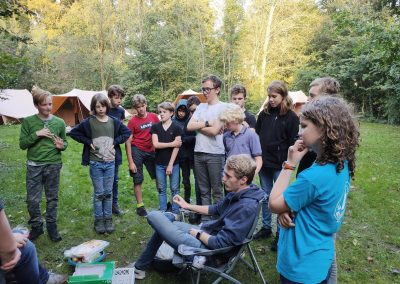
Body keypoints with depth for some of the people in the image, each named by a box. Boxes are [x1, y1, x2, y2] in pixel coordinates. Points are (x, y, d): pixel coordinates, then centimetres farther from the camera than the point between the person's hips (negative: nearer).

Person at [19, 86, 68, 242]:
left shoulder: (59, 122, -1)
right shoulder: (28, 121, -4)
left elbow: (65, 142, 9)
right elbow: (22, 144, -4)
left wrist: (62, 146, -14)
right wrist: (36, 134, -18)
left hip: (54, 166, 1)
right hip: (34, 166, 0)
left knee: (52, 198, 11)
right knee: (32, 200, 6)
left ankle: (51, 226, 28)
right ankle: (36, 226, 27)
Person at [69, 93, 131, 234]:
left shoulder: (114, 121, 1)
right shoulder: (89, 122, -5)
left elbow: (127, 132, 10)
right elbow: (73, 132, 1)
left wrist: (116, 142, -2)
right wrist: (88, 142, -8)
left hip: (110, 163, 2)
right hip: (95, 163, -2)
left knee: (108, 192, 9)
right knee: (99, 193, 6)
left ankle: (108, 219, 22)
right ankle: (98, 220, 21)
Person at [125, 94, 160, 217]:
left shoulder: (153, 116, -1)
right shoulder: (133, 121, -9)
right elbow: (128, 142, -8)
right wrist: (130, 162, -12)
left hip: (151, 150, 3)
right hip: (137, 151, -3)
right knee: (138, 180, 5)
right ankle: (140, 206, 18)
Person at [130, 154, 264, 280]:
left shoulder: (246, 207, -29)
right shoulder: (237, 193, -1)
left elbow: (219, 244, -28)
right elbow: (216, 209, 17)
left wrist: (198, 233, -11)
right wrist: (187, 205, 18)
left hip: (205, 246, -9)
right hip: (207, 233, 9)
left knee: (154, 216, -2)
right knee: (165, 223, 22)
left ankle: (140, 267, 22)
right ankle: (140, 265, 36)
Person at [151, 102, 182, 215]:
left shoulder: (176, 127, -5)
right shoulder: (155, 127, 2)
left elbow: (176, 147, -9)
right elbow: (155, 144, -8)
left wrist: (170, 164, -12)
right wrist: (172, 143, -12)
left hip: (173, 163, -2)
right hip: (159, 164, 2)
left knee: (174, 189, 6)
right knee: (161, 189, 11)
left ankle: (175, 212, 18)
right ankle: (162, 212, 24)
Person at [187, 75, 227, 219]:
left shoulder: (223, 107, -7)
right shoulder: (201, 107, 12)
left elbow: (214, 131, -17)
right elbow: (189, 126, 2)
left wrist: (198, 126, -3)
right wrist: (207, 123, -8)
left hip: (215, 154, -6)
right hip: (198, 153, 6)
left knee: (217, 191, 6)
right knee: (204, 191, 15)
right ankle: (205, 218, 26)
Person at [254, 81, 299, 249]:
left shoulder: (291, 117, -5)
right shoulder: (264, 114, 7)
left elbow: (292, 143, -6)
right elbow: (257, 135, 11)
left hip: (280, 165, -4)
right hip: (263, 163, 5)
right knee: (265, 196, 15)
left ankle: (281, 234, 19)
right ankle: (266, 227, 31)